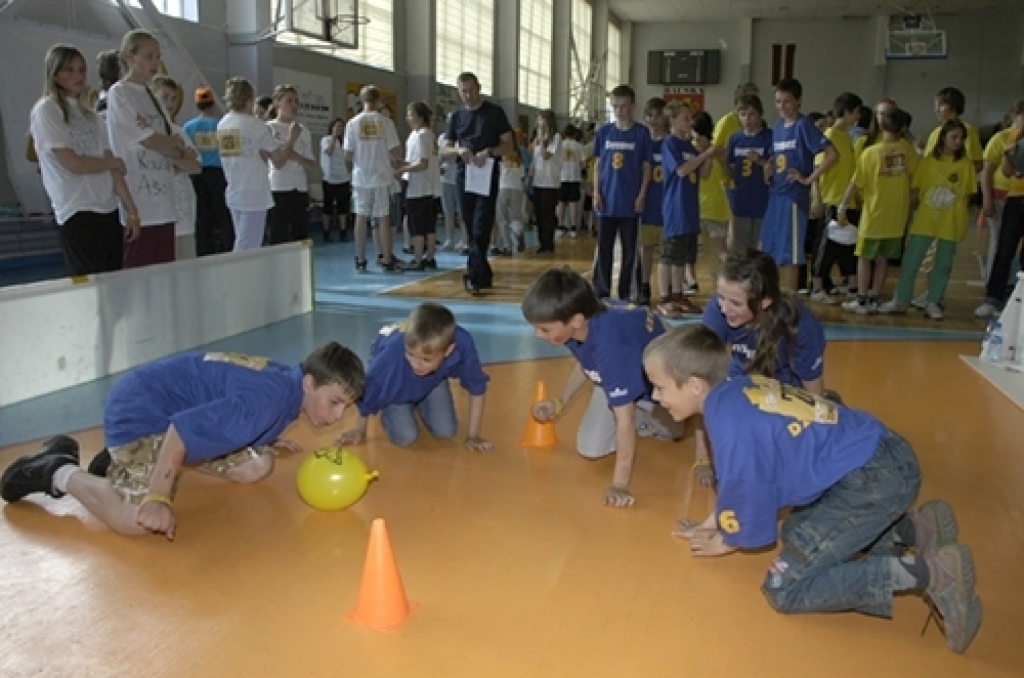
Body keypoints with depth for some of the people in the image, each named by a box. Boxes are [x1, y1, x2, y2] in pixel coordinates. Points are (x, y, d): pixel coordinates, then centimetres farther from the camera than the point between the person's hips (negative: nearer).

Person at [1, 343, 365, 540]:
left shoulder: (289, 382, -2)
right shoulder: (267, 401, -32)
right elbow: (179, 432, -35)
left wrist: (264, 439, 17)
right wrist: (159, 498, -36)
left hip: (182, 410, 10)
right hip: (141, 412, -10)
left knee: (257, 467, 11)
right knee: (141, 519, -28)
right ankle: (60, 473, 1)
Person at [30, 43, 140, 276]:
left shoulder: (91, 116, 16)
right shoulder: (46, 110, -2)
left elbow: (113, 170, 9)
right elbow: (73, 163, -10)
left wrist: (132, 211, 2)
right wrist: (115, 162, 5)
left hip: (109, 211, 6)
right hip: (78, 215, -6)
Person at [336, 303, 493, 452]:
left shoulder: (462, 345, -42)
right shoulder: (393, 351, -44)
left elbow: (477, 388, -22)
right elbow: (368, 391, -24)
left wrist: (473, 436, -14)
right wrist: (360, 430, -7)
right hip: (394, 383, -2)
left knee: (446, 431, -5)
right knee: (405, 437, -14)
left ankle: (419, 403, 26)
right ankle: (386, 409, 19)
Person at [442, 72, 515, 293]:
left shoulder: (495, 112, 3)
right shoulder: (456, 116, 13)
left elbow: (508, 145, 0)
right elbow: (444, 150, 12)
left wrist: (489, 152, -18)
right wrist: (459, 150, -11)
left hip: (487, 175, -4)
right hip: (464, 176, 4)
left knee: (481, 229, -11)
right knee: (471, 230, 7)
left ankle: (474, 275, -11)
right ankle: (484, 275, 17)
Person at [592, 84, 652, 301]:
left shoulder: (641, 133, -1)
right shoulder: (604, 132, 5)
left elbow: (646, 167, 0)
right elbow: (597, 165, 8)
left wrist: (642, 195, -7)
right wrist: (596, 193, 0)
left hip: (630, 202, -2)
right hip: (607, 201, 2)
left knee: (630, 250, 5)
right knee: (604, 248, 7)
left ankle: (626, 294, 15)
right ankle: (601, 292, 16)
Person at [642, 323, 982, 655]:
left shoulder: (730, 421, -21)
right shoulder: (737, 391, 6)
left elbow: (745, 490, -9)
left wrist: (728, 540, 10)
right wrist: (719, 522, 22)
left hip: (875, 478, -10)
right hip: (878, 458, 10)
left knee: (784, 588, -7)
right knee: (796, 533, 28)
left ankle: (927, 571, -9)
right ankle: (912, 527, 19)